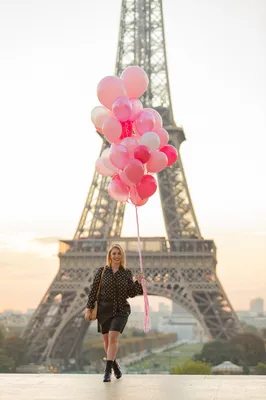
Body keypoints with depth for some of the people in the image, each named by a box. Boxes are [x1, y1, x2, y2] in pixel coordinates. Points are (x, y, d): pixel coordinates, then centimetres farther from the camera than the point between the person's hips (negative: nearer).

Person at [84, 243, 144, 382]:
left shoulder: (127, 272, 3)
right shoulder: (102, 271, 1)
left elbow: (131, 293, 5)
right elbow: (93, 290, 2)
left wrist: (139, 282, -9)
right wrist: (89, 308, -2)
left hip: (121, 310, -1)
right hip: (104, 310, 1)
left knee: (113, 337, -16)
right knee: (107, 340, 10)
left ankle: (108, 370, -11)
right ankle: (115, 364, 34)